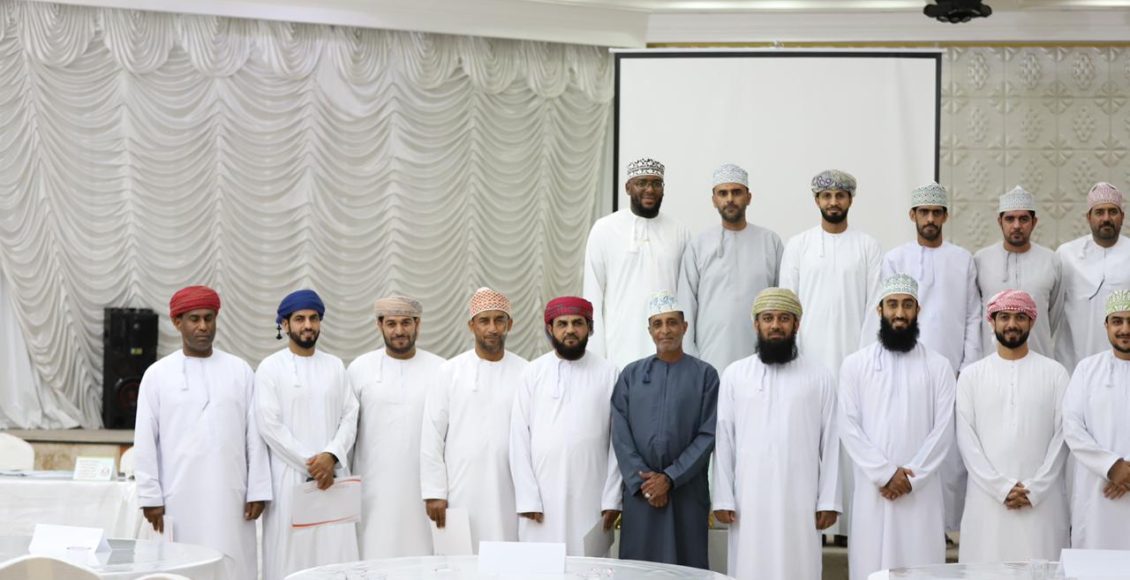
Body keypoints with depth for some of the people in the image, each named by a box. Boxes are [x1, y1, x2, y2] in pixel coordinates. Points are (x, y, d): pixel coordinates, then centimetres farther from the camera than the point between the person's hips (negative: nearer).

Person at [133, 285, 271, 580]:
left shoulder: (240, 371, 6)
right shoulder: (157, 374, 3)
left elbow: (255, 435, 5)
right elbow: (145, 441, 3)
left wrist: (258, 490, 1)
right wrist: (150, 497, -2)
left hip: (230, 495, 1)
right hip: (180, 497, -1)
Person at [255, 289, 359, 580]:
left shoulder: (335, 365, 13)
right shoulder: (270, 368, 1)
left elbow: (350, 416, 6)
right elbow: (269, 425, -7)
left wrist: (331, 456, -11)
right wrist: (309, 463, -10)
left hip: (332, 475, 3)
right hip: (290, 477, -3)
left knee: (335, 556, 0)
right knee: (290, 555, -3)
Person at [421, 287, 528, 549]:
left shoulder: (526, 373, 4)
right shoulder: (450, 371, 3)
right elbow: (432, 437, 2)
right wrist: (434, 492, -3)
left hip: (510, 495, 0)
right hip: (461, 495, 0)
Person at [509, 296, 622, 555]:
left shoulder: (608, 373, 3)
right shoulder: (533, 373, 3)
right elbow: (520, 437, 2)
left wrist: (612, 499, -2)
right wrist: (527, 499, -5)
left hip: (591, 500, 0)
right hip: (542, 498, 0)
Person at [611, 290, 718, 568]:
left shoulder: (705, 375, 3)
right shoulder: (631, 375, 8)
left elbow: (708, 435, -3)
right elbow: (620, 433, 3)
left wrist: (670, 478, -10)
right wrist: (641, 480, -8)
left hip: (687, 490, -1)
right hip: (639, 490, 1)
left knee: (685, 566, 1)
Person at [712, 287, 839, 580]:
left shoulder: (819, 377, 5)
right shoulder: (734, 375, 6)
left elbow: (830, 442, 4)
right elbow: (724, 439, 5)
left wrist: (829, 500, -2)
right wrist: (723, 498, 0)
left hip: (800, 500, 0)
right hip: (749, 500, 1)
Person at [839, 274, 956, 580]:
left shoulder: (938, 366, 6)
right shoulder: (855, 364, 5)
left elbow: (943, 429, -1)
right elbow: (849, 427, -2)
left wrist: (911, 477, -11)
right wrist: (885, 473, -11)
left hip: (921, 491, 0)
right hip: (872, 489, 0)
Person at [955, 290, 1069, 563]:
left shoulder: (1054, 372, 6)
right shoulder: (972, 375, 6)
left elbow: (1063, 434, 1)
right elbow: (966, 438, 0)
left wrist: (1035, 489, -8)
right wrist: (1001, 487, -10)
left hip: (1043, 498, 0)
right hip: (987, 496, 0)